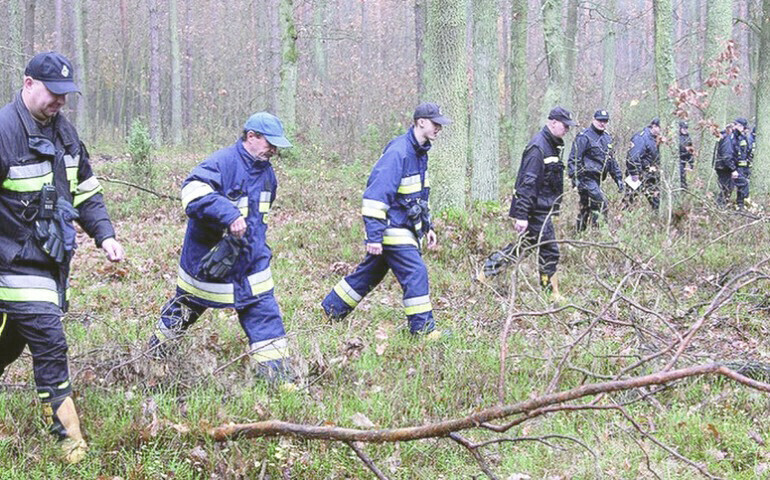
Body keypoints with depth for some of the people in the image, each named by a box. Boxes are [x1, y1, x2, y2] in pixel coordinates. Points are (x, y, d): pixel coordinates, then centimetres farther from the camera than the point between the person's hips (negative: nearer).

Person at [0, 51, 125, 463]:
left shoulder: (63, 131, 8)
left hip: (52, 259, 8)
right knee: (49, 344, -9)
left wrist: (104, 235, 6)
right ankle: (68, 441, -2)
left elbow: (85, 190, 17)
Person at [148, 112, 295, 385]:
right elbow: (193, 192, -37)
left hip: (250, 263, 6)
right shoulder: (222, 162, -20)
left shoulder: (266, 172, 7)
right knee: (183, 311, 13)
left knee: (264, 312, -2)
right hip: (208, 260, -6)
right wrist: (230, 215, -44)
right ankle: (155, 355, 37)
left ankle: (281, 379, 0)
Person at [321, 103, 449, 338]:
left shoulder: (419, 152, 10)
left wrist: (428, 226, 22)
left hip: (405, 228, 10)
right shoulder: (397, 152, -21)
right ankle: (423, 329, -3)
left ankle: (329, 310, 28)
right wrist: (373, 236, -26)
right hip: (392, 228, -10)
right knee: (415, 273, -11)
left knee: (369, 272, 16)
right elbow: (376, 195, -23)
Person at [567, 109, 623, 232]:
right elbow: (573, 159, -14)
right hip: (586, 178, -8)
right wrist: (575, 177, -22)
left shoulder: (607, 138, 16)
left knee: (585, 208, 13)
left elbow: (611, 160, 24)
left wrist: (618, 177, 18)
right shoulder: (584, 137, -9)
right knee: (601, 203, -18)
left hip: (596, 179, 8)